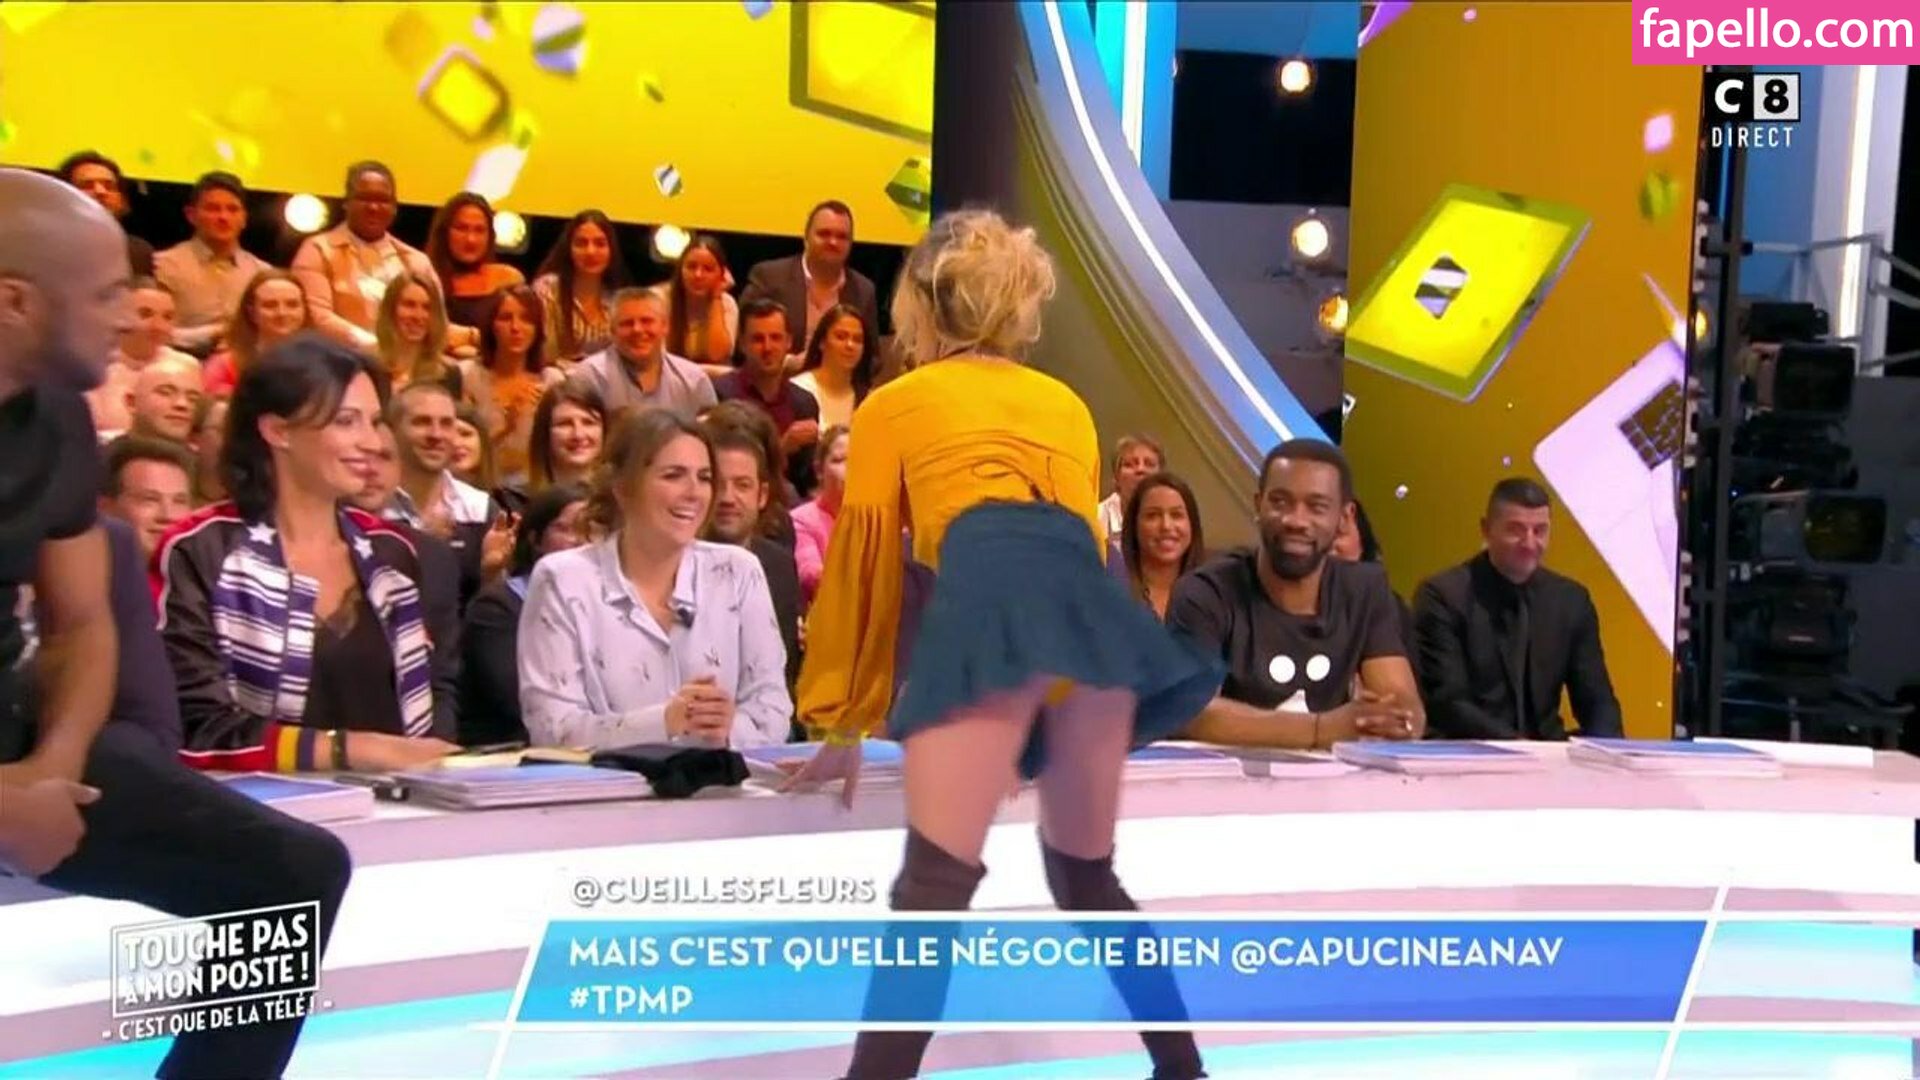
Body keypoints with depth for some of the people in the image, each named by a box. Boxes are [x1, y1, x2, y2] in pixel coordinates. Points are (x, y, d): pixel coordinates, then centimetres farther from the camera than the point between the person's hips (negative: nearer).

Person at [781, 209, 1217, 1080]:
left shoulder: (895, 404, 22)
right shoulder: (1067, 406, 33)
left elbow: (867, 568, 22)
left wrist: (844, 727, 29)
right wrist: (1069, 649, 54)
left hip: (990, 600, -5)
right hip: (1091, 604, 5)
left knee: (933, 885, -10)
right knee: (1088, 878, 21)